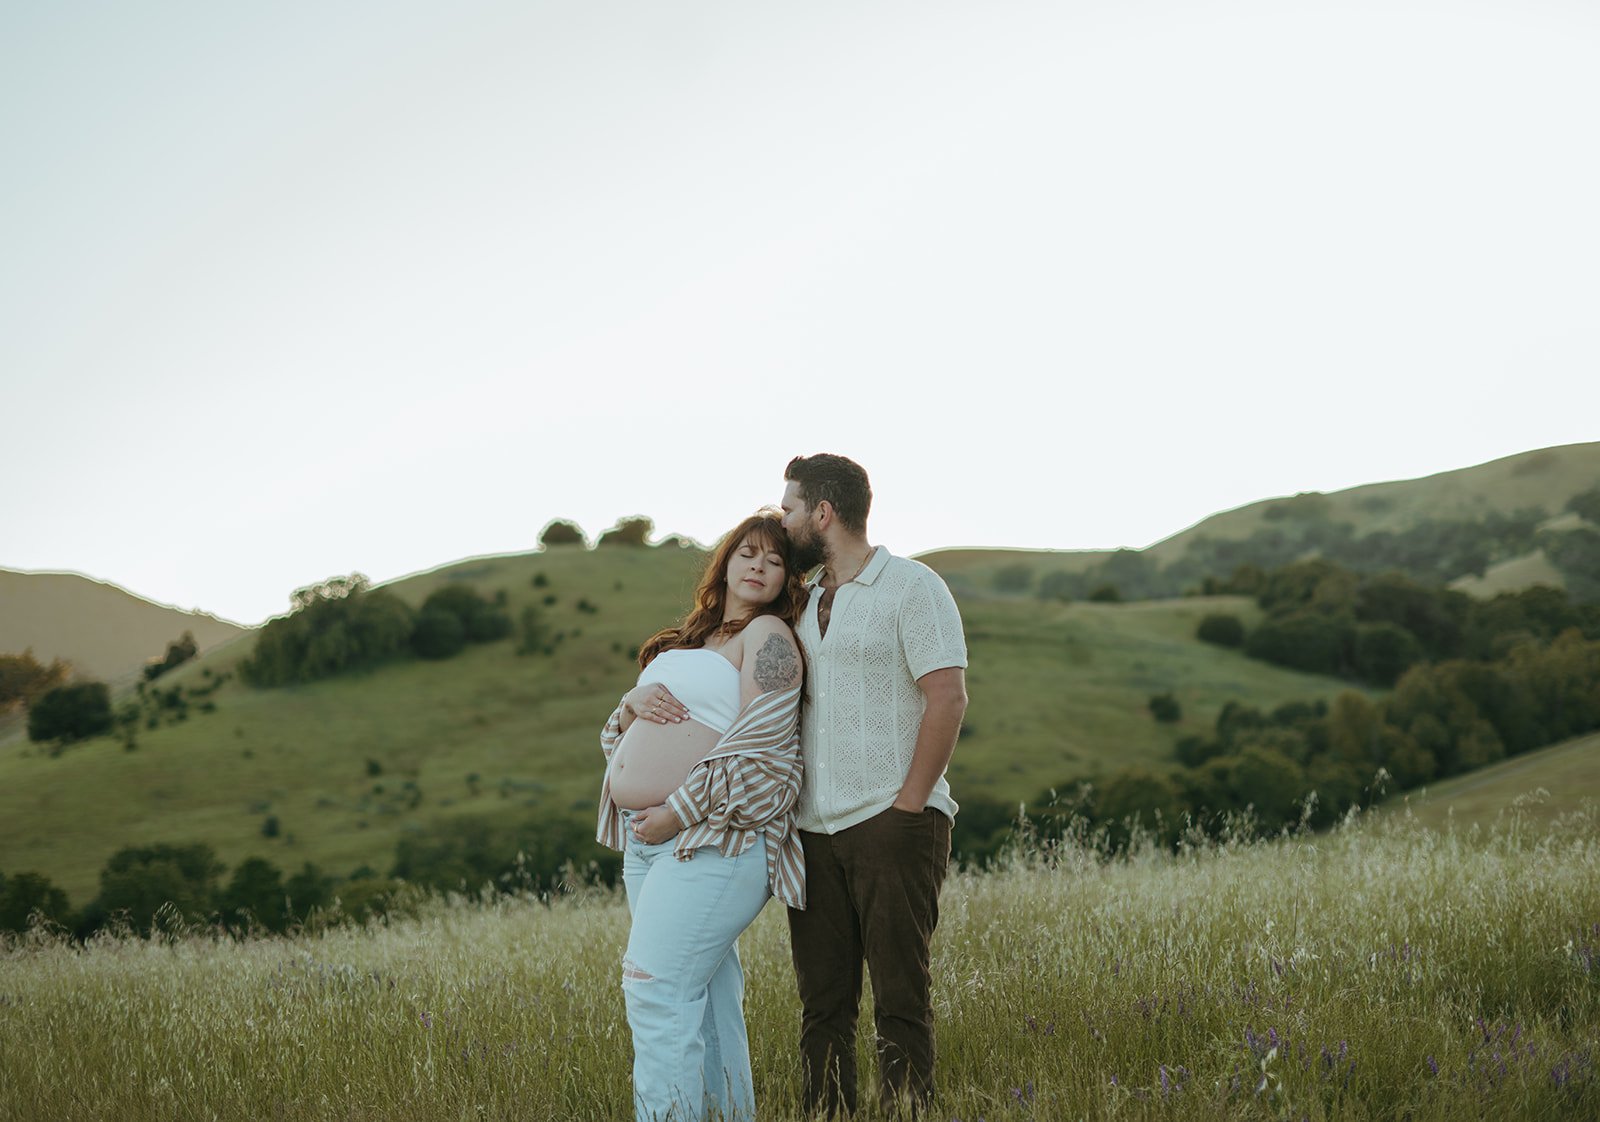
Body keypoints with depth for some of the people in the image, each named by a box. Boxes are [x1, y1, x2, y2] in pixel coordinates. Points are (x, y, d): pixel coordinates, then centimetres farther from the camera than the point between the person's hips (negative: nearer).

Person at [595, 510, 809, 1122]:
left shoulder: (768, 635, -4)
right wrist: (633, 701, 0)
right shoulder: (692, 640, 22)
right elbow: (623, 732, 24)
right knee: (707, 999, 9)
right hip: (647, 840, 8)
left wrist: (679, 812, -17)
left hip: (711, 837, -8)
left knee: (656, 991, -15)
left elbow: (755, 746, -15)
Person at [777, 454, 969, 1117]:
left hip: (892, 823, -6)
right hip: (814, 830, 6)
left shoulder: (912, 588, -3)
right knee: (822, 1001, 6)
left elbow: (948, 698, -11)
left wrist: (907, 807, -14)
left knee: (899, 998, -4)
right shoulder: (802, 600, 18)